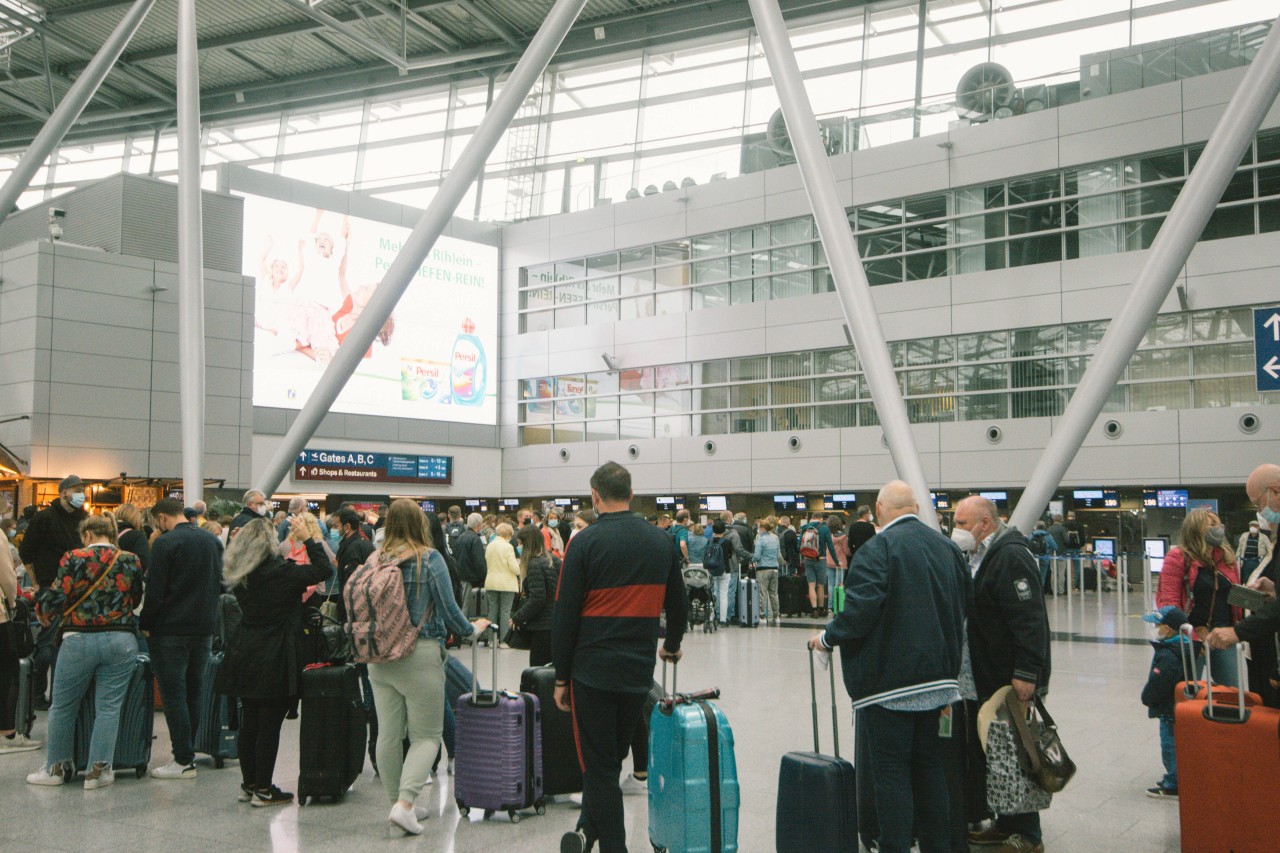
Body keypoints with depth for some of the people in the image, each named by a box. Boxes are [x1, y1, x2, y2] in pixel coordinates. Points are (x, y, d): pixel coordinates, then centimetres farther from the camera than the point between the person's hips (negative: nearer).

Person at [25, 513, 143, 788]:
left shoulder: (74, 559, -3)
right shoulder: (130, 561, 4)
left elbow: (56, 598, -4)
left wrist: (42, 613, 17)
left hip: (79, 639, -1)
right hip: (121, 640, 2)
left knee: (63, 705, 14)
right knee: (109, 707, 5)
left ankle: (56, 767, 23)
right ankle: (98, 770, 5)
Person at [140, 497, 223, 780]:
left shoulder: (166, 543, -12)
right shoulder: (212, 540, 9)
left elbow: (155, 591, -13)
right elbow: (221, 584, 15)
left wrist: (145, 625, -1)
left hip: (171, 630, -6)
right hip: (205, 629, 6)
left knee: (174, 695, -1)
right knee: (193, 693, 14)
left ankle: (183, 761, -1)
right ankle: (189, 753, 19)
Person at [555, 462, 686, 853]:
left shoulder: (586, 542, -9)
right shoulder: (662, 541, 4)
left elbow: (565, 615, -9)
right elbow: (677, 602, 16)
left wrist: (561, 677, 0)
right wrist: (672, 646, 34)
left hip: (593, 670, -4)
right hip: (639, 672, 4)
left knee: (600, 765, 5)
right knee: (614, 756, 19)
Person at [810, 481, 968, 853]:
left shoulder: (877, 549, -15)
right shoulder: (947, 547, 8)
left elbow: (860, 610, -23)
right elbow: (961, 610, 15)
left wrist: (827, 637, -5)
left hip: (889, 680, -7)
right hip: (935, 677, 7)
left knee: (891, 770, 0)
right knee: (928, 764, 17)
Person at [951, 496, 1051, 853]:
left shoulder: (1011, 557, -18)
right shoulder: (980, 556, 15)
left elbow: (1029, 619, -25)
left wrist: (1026, 673, -27)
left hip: (1013, 680, -11)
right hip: (986, 679, 11)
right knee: (986, 753, 16)